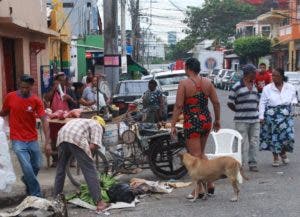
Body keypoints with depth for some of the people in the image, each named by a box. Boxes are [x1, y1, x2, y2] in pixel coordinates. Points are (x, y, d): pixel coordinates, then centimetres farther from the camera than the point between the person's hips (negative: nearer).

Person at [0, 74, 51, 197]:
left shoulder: (36, 101, -7)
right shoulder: (10, 97, -5)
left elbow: (44, 120, -12)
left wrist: (47, 142, -19)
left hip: (33, 139, 2)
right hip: (18, 140, -2)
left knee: (36, 166, 12)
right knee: (27, 167, -12)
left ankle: (26, 179, 45)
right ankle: (36, 194, 3)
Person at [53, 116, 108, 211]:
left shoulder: (83, 121, 40)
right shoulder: (97, 126, 20)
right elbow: (93, 146, 3)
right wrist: (86, 154, 18)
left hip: (62, 137, 6)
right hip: (77, 139, -6)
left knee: (61, 168, 23)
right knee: (90, 170, -1)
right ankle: (99, 202, -3)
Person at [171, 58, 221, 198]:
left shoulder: (184, 83, -10)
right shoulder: (207, 82, 5)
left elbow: (179, 106, -14)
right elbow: (216, 103, 7)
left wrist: (173, 125, -10)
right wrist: (217, 120, 18)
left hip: (192, 123, -6)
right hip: (206, 121, 6)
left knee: (195, 156, 1)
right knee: (201, 153, 21)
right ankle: (209, 184, 20)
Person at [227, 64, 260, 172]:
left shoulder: (254, 86, 13)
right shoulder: (237, 86, -7)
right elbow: (230, 103, -4)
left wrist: (255, 110, 13)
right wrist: (240, 111, 1)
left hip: (254, 119, 6)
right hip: (242, 120, -6)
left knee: (254, 143, 8)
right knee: (242, 143, -3)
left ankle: (252, 164, 18)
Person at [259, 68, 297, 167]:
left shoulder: (290, 88, 7)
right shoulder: (267, 88, 1)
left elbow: (294, 99, 20)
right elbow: (262, 103, 0)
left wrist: (293, 103, -3)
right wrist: (261, 116, -6)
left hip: (286, 116, 1)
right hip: (271, 116, -1)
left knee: (288, 135, -7)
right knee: (274, 136, 3)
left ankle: (283, 152, 21)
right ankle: (275, 158, 19)